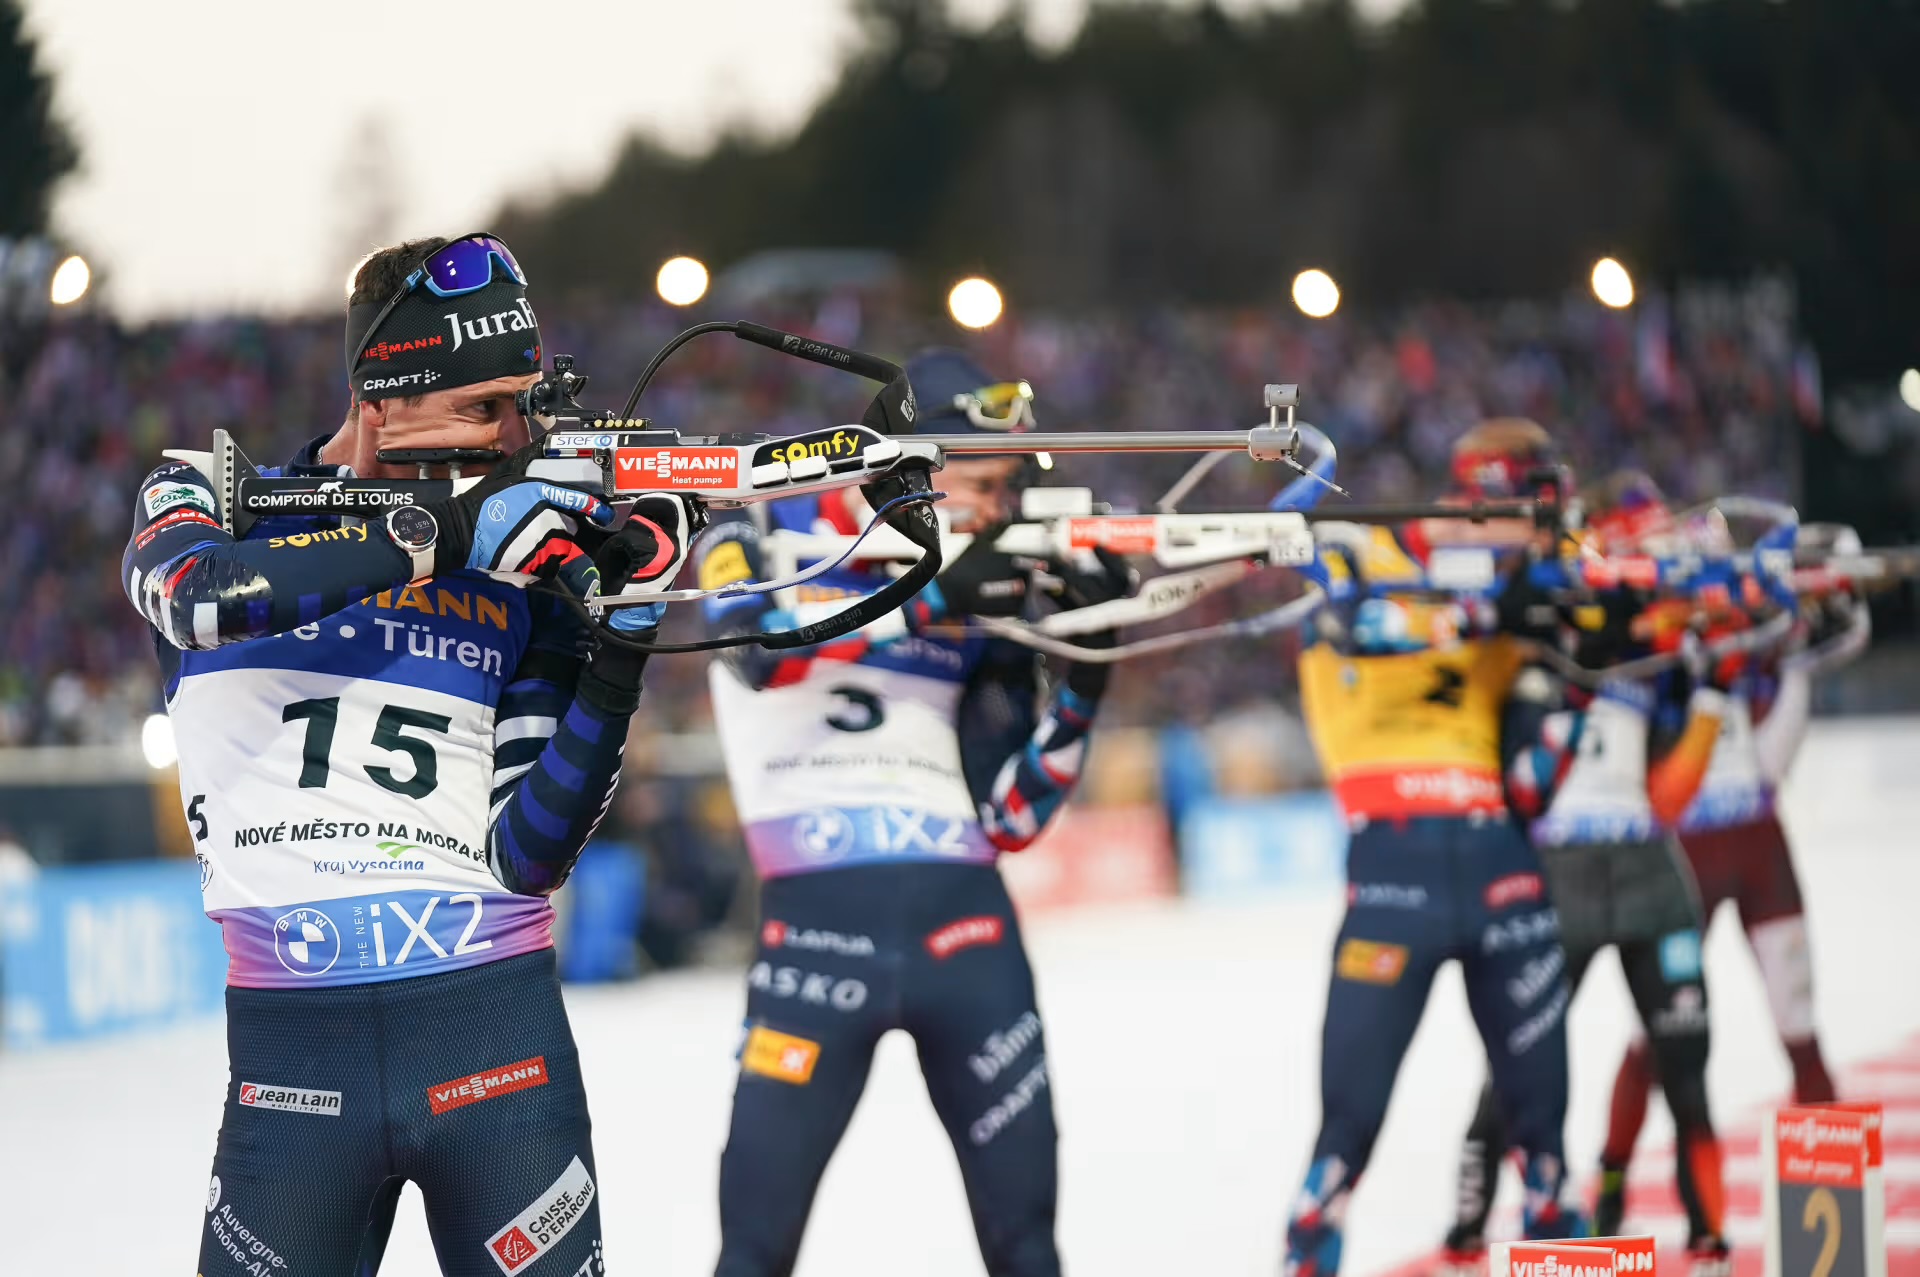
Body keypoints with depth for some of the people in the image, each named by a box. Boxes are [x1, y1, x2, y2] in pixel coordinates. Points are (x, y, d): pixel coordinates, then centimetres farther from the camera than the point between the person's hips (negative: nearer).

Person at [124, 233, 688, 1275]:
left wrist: (617, 653, -9)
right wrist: (443, 534, -21)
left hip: (497, 1029, 1)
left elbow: (525, 857, 2)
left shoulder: (528, 573, 9)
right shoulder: (208, 502, 6)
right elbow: (203, 596, -20)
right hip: (292, 1045, -1)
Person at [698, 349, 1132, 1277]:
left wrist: (1084, 683, -3)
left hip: (966, 921, 4)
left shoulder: (987, 608, 13)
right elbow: (757, 639, -20)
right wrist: (927, 598, -23)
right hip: (819, 922, -4)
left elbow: (1008, 818, 9)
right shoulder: (765, 536, 4)